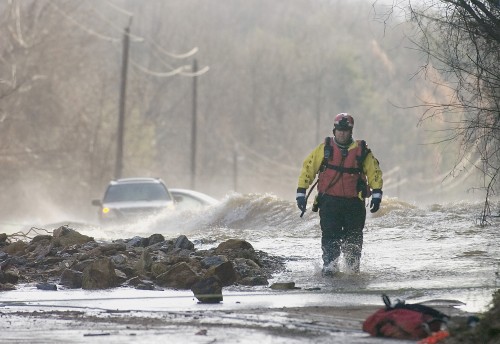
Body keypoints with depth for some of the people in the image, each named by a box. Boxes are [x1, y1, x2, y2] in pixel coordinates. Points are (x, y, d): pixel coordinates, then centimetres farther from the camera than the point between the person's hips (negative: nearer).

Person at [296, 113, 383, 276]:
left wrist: (376, 194, 1)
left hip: (354, 202, 1)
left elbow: (374, 171, 9)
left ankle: (353, 268, 20)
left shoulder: (361, 150, 4)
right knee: (330, 235, -11)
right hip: (330, 201, -1)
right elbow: (308, 168, 7)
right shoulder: (324, 148, 4)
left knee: (353, 237, 7)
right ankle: (329, 266, -12)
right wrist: (301, 193, 3)